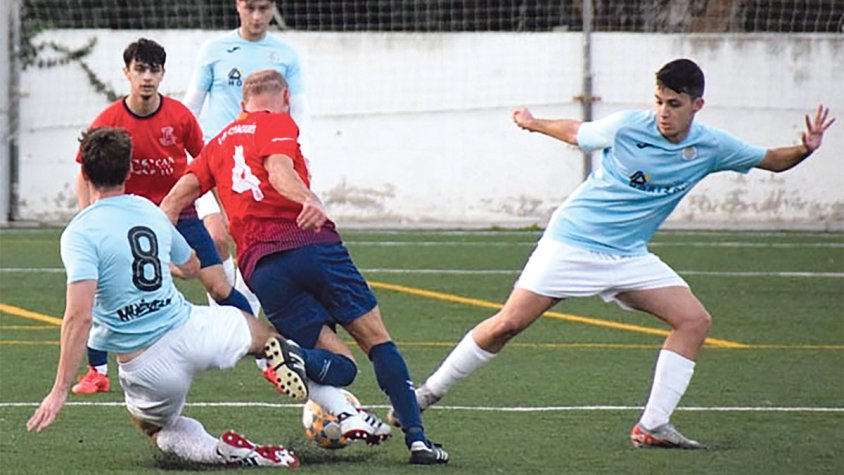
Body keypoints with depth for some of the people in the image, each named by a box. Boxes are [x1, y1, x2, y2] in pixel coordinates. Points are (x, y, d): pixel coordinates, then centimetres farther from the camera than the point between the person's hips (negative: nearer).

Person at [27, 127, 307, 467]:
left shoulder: (80, 233, -14)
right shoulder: (150, 210, 6)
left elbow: (79, 316, -24)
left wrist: (60, 391, -23)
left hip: (147, 368, -4)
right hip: (189, 331, 4)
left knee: (151, 425, 28)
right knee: (264, 333, 35)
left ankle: (221, 451, -3)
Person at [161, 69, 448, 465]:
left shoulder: (219, 143, 25)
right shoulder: (279, 124, 9)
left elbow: (176, 197, 17)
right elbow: (279, 170, -11)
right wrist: (310, 201, -29)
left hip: (259, 266, 4)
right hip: (312, 243, -4)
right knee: (376, 339, 4)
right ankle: (416, 437, -10)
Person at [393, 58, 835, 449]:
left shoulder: (711, 147, -5)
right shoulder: (627, 127, -14)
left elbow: (772, 160, 6)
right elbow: (577, 133, 7)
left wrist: (804, 149, -14)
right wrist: (533, 123, 19)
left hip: (628, 256, 4)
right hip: (572, 240, -4)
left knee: (694, 320, -11)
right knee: (507, 324, -11)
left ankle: (653, 425, -7)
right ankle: (429, 392, 4)